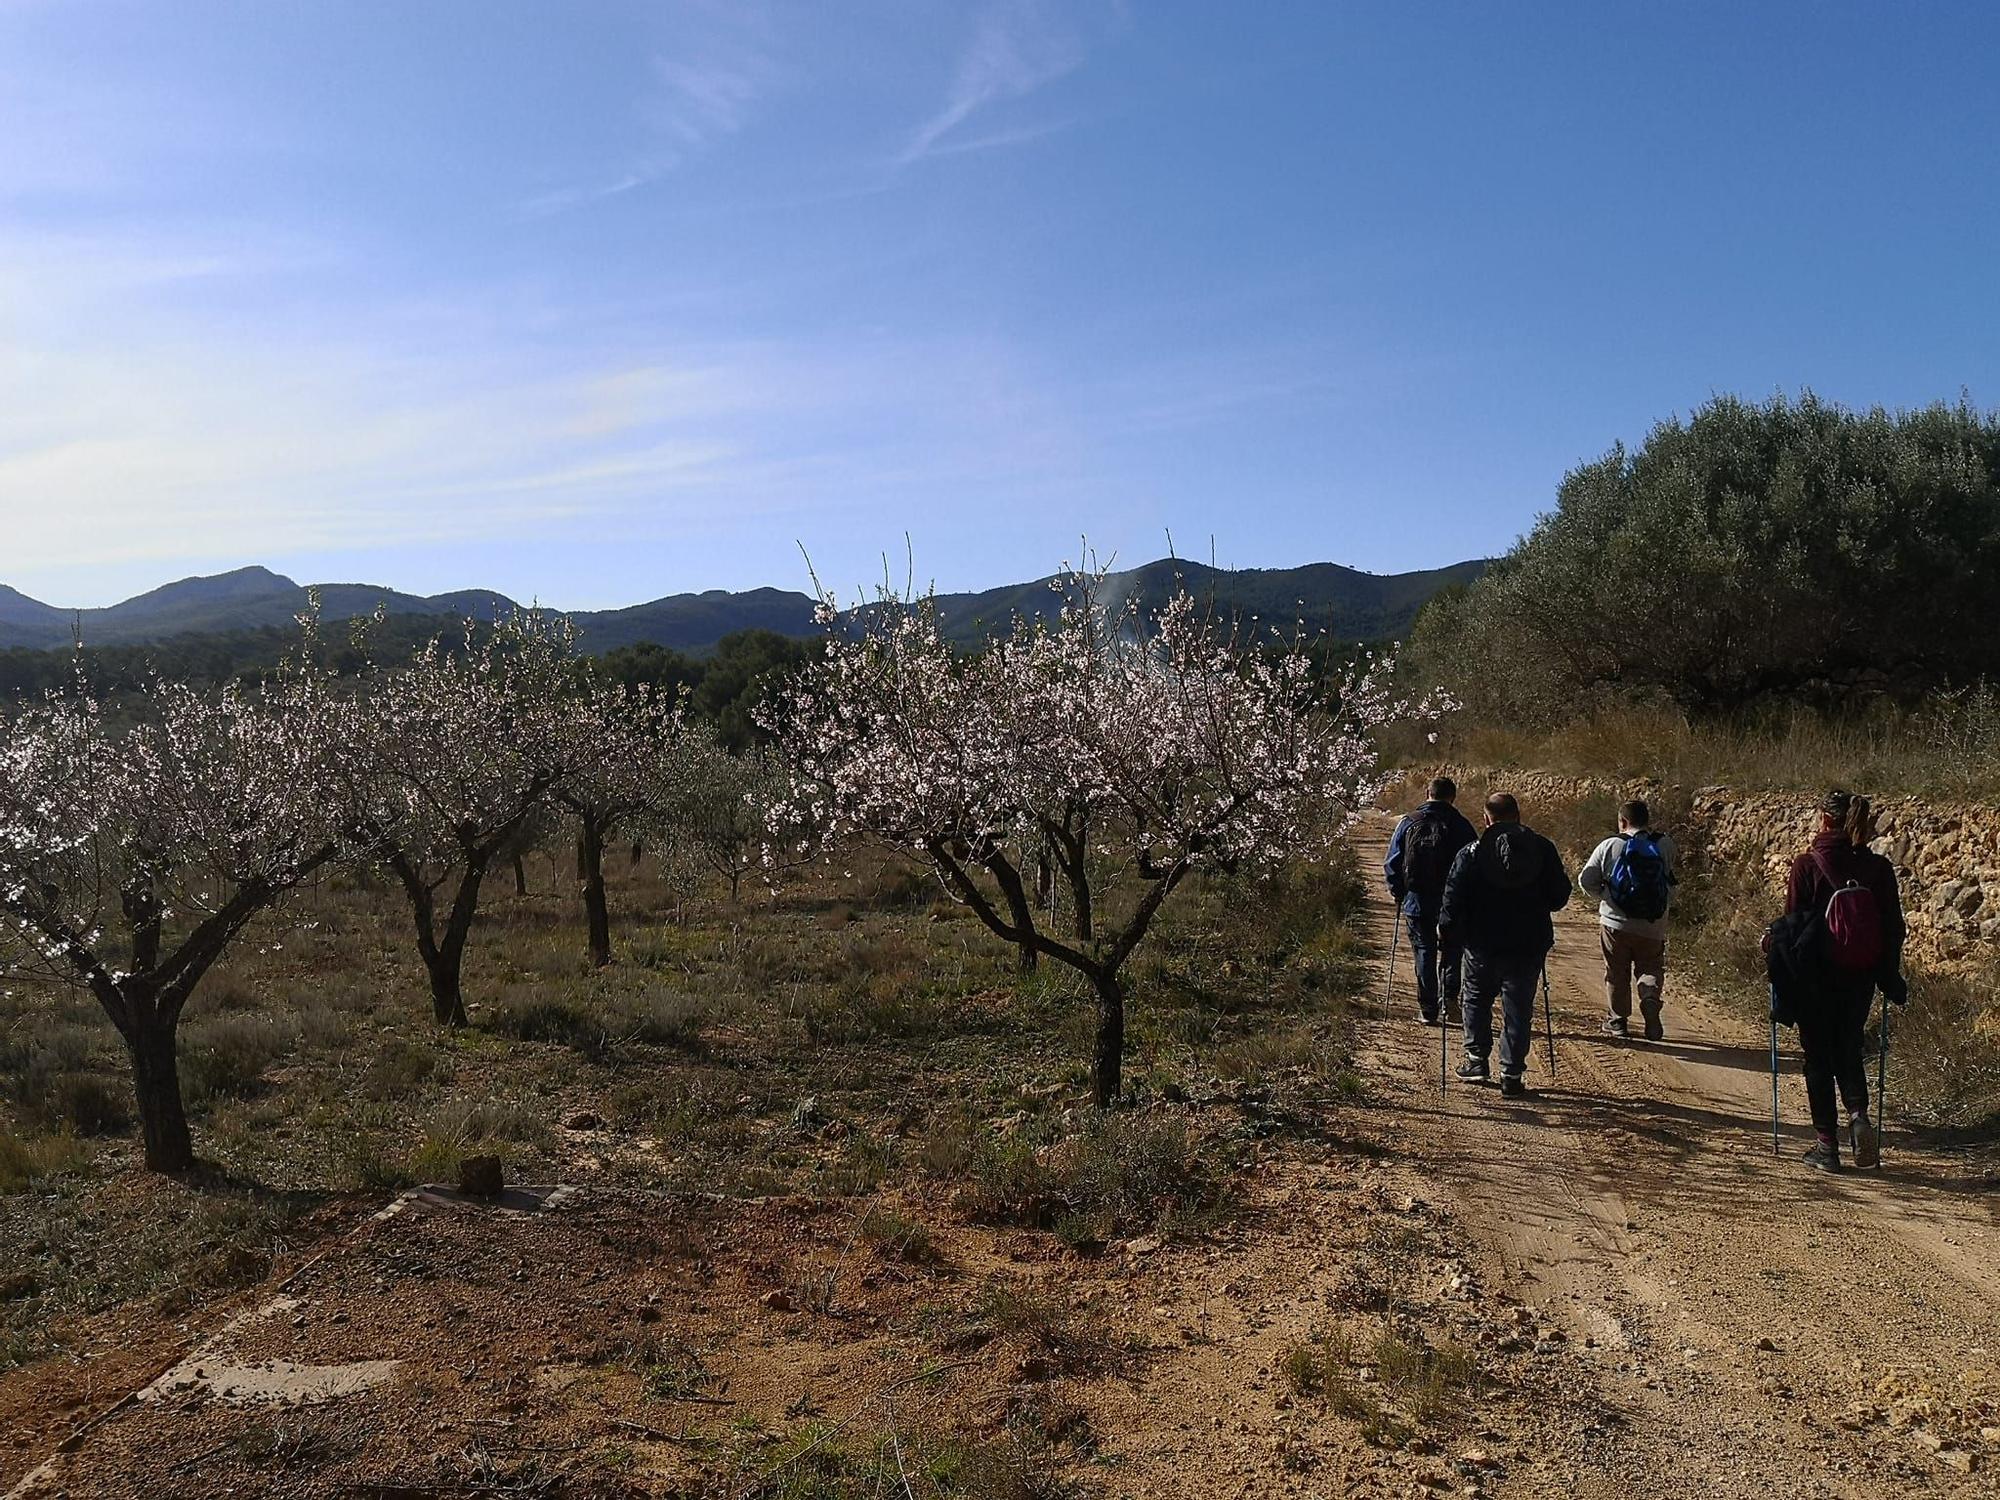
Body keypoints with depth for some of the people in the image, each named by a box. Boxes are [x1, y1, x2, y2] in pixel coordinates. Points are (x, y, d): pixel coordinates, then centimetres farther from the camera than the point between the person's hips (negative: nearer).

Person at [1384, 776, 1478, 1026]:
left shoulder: (1408, 823, 2)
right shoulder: (1460, 825, -3)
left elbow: (1391, 864, 4)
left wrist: (1399, 895, 14)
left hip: (1416, 903, 1)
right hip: (1453, 903, -1)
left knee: (1424, 954, 9)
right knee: (1452, 953, 15)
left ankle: (1428, 1011, 9)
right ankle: (1449, 999, -2)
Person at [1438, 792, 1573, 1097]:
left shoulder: (1471, 854, -9)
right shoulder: (1543, 849, -2)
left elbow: (1453, 898, -10)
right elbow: (1559, 896, 3)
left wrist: (1446, 930, 5)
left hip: (1483, 946, -1)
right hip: (1529, 946, 1)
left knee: (1476, 1001, 20)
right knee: (1518, 1010, 8)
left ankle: (1476, 1061, 20)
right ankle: (1512, 1075, 9)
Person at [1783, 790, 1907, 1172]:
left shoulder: (1807, 865, -12)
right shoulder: (1879, 868, -1)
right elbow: (1894, 926, 4)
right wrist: (1890, 977, 14)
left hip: (1816, 976, -3)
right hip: (1861, 978, 3)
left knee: (1819, 1058, 8)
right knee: (1849, 1051, 19)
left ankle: (1826, 1144, 11)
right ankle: (1858, 1115, -5)